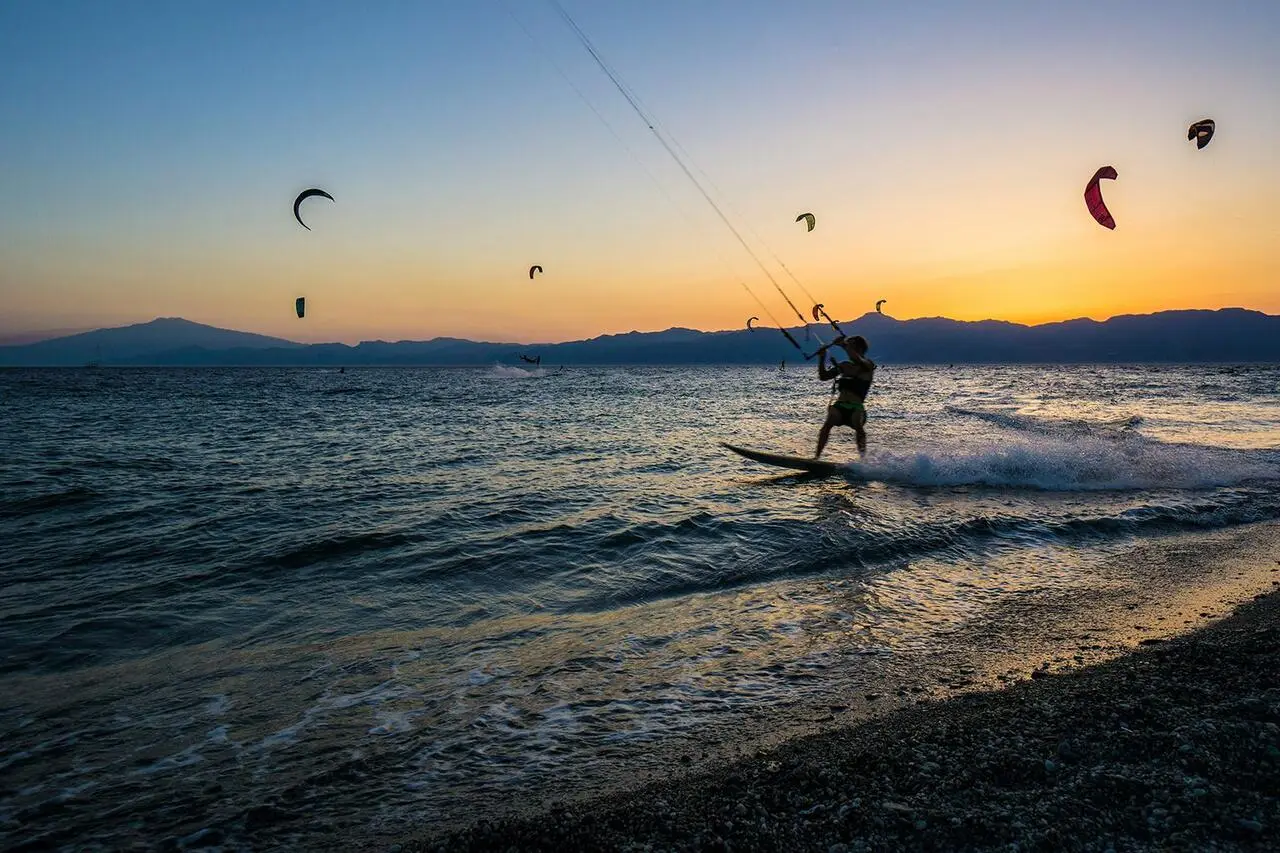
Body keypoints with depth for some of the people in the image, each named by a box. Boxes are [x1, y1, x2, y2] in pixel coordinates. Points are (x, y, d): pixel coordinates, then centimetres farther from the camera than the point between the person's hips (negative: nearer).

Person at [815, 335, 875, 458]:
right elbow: (823, 376, 19)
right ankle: (817, 456, -25)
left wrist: (844, 345, -16)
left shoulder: (868, 365, 3)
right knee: (828, 423, -23)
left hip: (856, 407, -3)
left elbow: (858, 361, -21)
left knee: (858, 426, -30)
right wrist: (822, 359, 7)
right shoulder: (845, 365, 18)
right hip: (840, 405, 3)